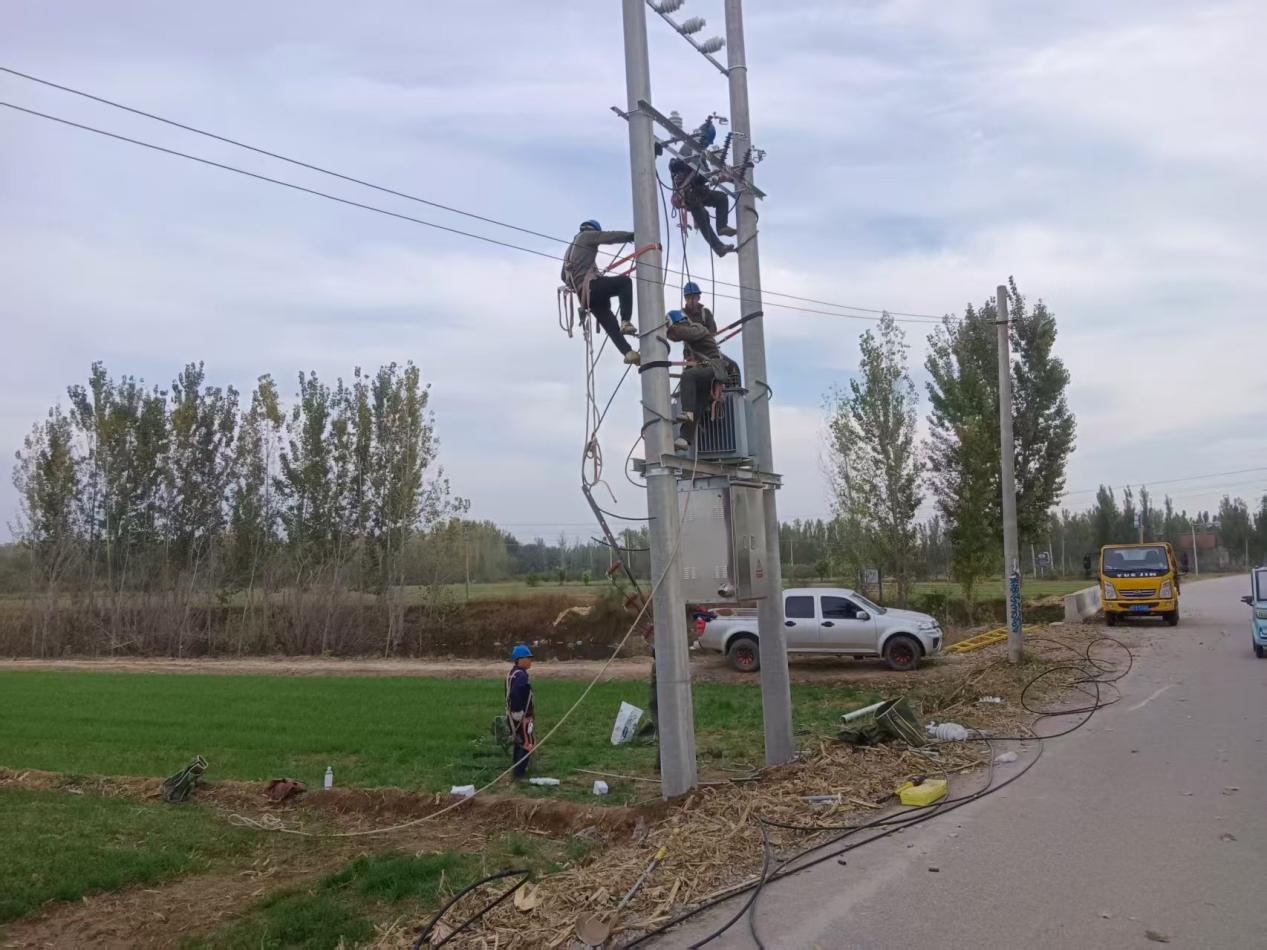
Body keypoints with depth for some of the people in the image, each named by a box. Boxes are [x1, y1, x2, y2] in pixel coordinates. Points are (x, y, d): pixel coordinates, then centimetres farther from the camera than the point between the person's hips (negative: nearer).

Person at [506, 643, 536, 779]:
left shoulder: (512, 673, 11)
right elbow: (515, 695, -32)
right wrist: (520, 714, -26)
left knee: (519, 742, 22)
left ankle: (518, 768, 32)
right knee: (528, 743, -2)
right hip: (521, 716, -10)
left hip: (513, 715, 10)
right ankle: (520, 772, 0)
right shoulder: (521, 676, -22)